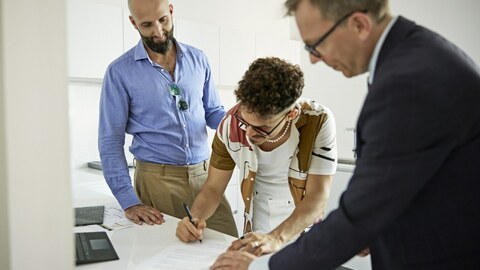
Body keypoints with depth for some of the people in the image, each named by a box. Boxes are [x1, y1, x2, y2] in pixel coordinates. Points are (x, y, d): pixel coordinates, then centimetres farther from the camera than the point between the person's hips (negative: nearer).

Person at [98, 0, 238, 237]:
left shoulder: (197, 59, 6)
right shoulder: (120, 72, -4)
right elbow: (110, 141, -4)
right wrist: (129, 201, -12)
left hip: (204, 173, 3)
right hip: (158, 178, -3)